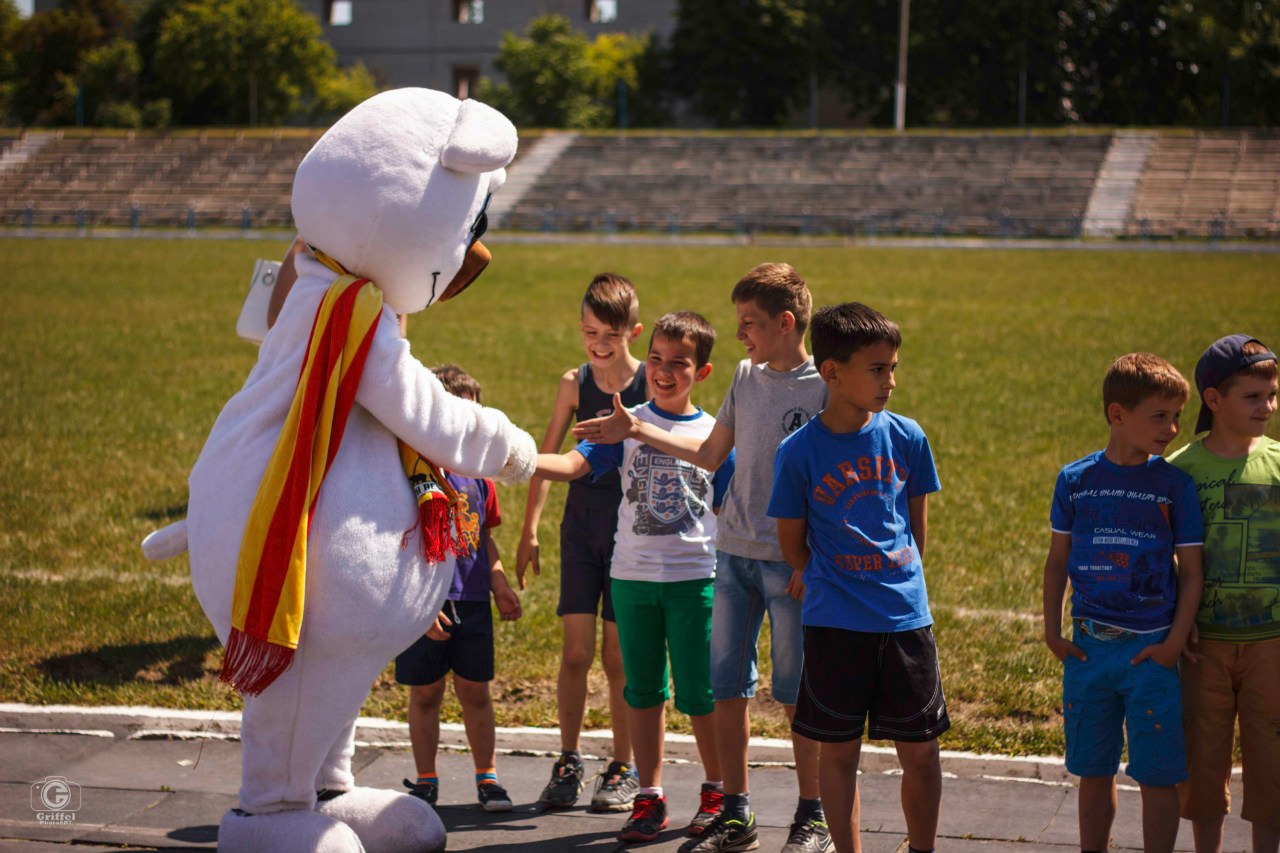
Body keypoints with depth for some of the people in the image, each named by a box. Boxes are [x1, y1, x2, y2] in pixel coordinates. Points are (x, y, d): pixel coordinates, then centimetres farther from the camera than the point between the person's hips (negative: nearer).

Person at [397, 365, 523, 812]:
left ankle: (487, 776, 21)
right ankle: (425, 781, 20)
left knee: (475, 691, 9)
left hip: (472, 602, 4)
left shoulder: (477, 473, 9)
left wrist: (499, 584, 7)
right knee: (425, 693, 7)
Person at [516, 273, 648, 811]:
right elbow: (547, 458, 7)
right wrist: (529, 531, 6)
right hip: (582, 522, 2)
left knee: (618, 656, 3)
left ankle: (622, 769, 16)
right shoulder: (575, 383, 2)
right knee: (575, 651, 1)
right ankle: (569, 762, 16)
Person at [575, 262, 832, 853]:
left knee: (796, 692, 1)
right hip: (734, 553, 6)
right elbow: (711, 454, 18)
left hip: (792, 561, -6)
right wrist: (638, 431, 15)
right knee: (727, 685, 7)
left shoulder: (825, 388, -8)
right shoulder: (747, 376, 10)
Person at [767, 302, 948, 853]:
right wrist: (830, 582, 7)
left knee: (920, 751, 7)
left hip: (906, 616, 2)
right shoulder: (799, 451, -7)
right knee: (839, 750, 7)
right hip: (834, 623, -2)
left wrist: (899, 580, 12)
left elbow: (917, 523, 12)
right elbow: (791, 542, 2)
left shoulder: (906, 437, 0)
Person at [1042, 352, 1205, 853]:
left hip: (1150, 650, -2)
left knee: (1156, 775, 1)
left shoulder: (1174, 484, -4)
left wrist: (1174, 643, -9)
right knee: (1093, 770, 14)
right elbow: (1058, 560, 10)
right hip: (1088, 647, 2)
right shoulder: (1075, 480, 1)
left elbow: (1191, 571, -1)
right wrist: (1052, 631, 5)